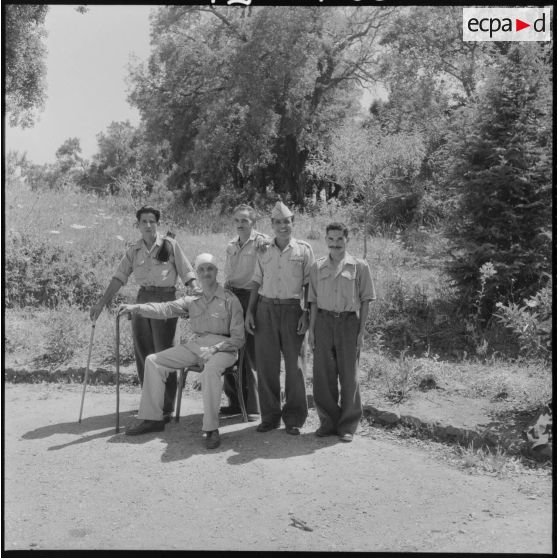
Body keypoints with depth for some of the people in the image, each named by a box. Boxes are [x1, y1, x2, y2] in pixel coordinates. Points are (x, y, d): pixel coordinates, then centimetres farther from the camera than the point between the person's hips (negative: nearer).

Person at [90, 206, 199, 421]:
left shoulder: (170, 245, 0)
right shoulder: (134, 250, 11)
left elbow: (187, 273, -1)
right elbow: (119, 278, 9)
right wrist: (101, 303, 3)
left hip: (165, 299, -4)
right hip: (142, 299, 5)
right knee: (142, 352, 8)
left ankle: (166, 408, 4)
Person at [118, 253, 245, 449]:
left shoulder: (230, 300, -2)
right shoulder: (192, 301, 13)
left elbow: (238, 339, -5)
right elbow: (166, 308, -1)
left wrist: (214, 348, -20)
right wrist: (136, 307, -14)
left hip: (223, 347, -6)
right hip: (195, 344, 6)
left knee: (211, 369, -39)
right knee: (153, 361, -3)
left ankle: (211, 429, -31)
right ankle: (152, 418, 3)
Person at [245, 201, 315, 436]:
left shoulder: (303, 249, 4)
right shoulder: (264, 251, 11)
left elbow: (309, 284, 2)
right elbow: (256, 282, 14)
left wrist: (306, 313, -6)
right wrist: (249, 311, 6)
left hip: (292, 309, -2)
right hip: (265, 309, 3)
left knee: (294, 364, 0)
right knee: (266, 364, 3)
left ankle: (294, 418, 12)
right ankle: (270, 416, 15)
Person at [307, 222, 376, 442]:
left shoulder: (359, 266, 1)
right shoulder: (317, 267, 9)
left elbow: (365, 300, 2)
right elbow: (313, 300, 12)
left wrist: (361, 330, -4)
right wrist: (311, 328, 5)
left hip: (349, 321, -2)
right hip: (324, 321, 3)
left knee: (349, 375, 4)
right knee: (323, 375, 5)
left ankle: (347, 426, 16)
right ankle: (328, 422, 19)